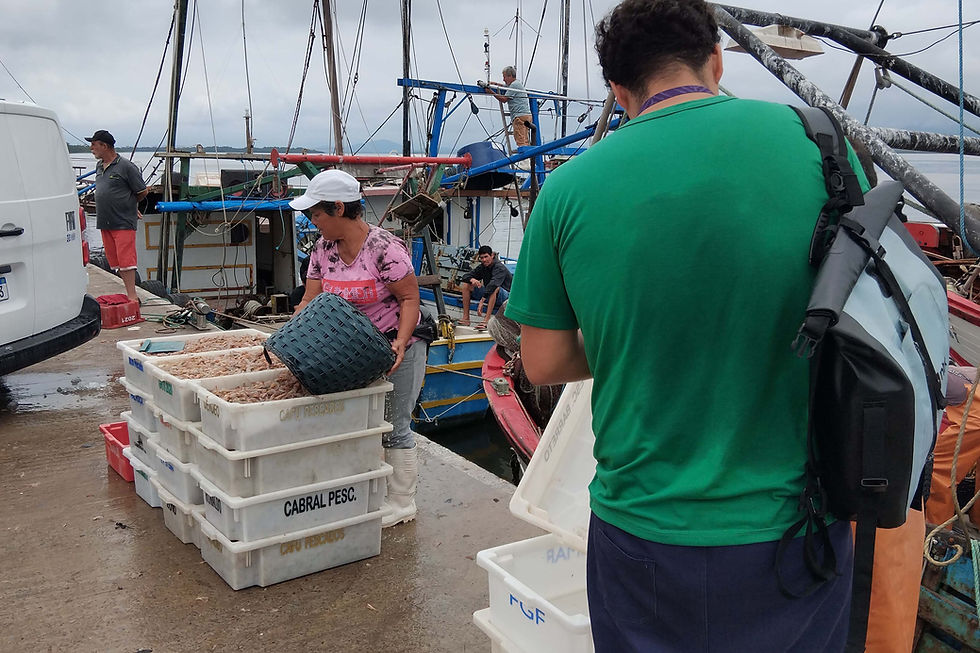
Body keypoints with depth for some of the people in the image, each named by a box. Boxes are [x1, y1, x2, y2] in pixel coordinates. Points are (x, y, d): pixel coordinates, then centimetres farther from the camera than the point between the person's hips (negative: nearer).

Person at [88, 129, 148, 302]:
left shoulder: (126, 166, -9)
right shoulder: (99, 166, 15)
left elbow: (143, 192, -5)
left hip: (123, 222, -8)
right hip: (104, 222, 8)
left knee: (126, 261, -9)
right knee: (115, 261, 9)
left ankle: (132, 296, -7)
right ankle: (131, 294, 15)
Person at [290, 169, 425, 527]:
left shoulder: (384, 248, -22)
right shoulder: (322, 249, 1)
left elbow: (410, 299, -17)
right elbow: (310, 302, 1)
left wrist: (400, 342, -30)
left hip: (396, 348, -7)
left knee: (393, 426, 1)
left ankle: (402, 503, 16)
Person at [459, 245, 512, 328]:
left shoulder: (500, 267, -21)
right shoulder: (482, 267, 2)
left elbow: (493, 284, -37)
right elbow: (466, 276, 4)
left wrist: (482, 301, -46)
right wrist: (472, 279, -21)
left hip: (505, 295, -8)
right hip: (488, 295, 8)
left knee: (494, 288, -41)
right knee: (465, 284, -2)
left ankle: (487, 320, -43)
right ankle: (465, 318, -8)